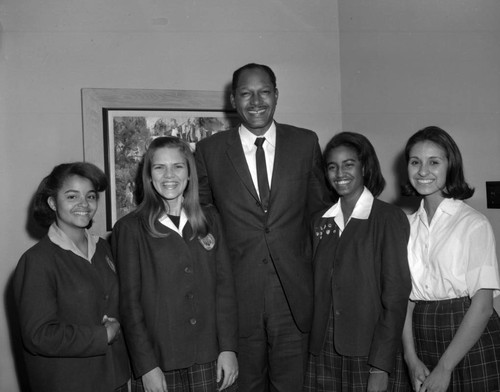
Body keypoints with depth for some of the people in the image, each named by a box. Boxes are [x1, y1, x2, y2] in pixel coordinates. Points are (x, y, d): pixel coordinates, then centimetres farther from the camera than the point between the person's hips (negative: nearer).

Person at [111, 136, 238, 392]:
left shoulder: (209, 220, 6)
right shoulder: (130, 229, -4)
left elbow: (224, 286, 4)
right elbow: (129, 302, -5)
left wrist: (228, 348, -2)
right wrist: (146, 366, -9)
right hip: (159, 363, -2)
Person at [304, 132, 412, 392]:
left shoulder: (389, 218, -8)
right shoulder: (320, 222, 7)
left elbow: (396, 295, -11)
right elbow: (317, 288, 10)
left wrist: (381, 368, -14)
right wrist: (313, 346, 2)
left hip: (371, 353, -4)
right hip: (323, 351, 4)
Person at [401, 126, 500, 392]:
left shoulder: (474, 224, -10)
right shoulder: (407, 226, 3)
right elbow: (405, 297, 1)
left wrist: (444, 368, -14)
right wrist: (412, 359, -8)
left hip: (470, 345, -3)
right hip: (422, 339, 4)